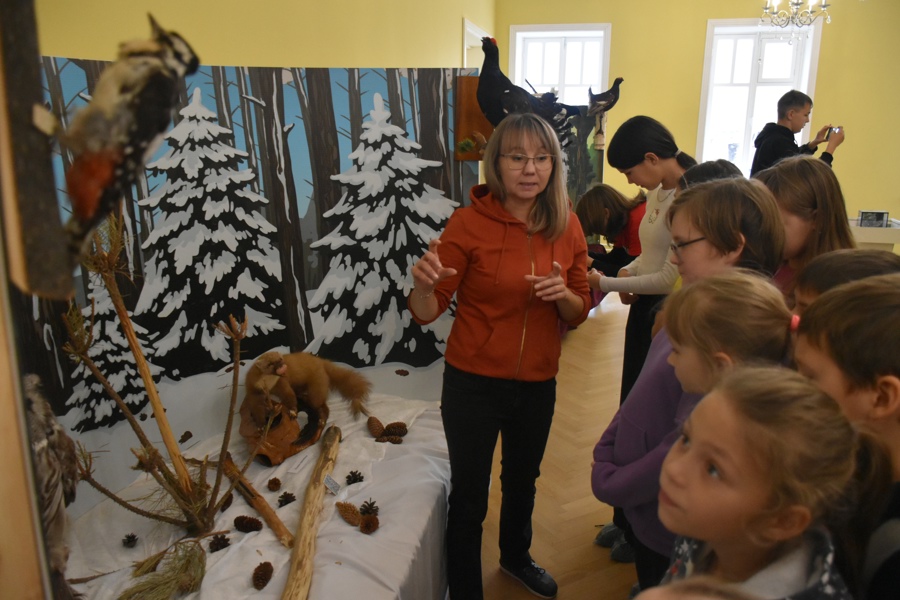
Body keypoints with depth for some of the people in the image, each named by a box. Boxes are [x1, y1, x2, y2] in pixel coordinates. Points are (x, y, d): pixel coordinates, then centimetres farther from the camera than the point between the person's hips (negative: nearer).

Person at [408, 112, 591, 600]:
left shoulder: (567, 227, -4)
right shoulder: (470, 221, -16)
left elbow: (578, 313, 4)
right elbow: (427, 312, -14)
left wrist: (564, 295, -19)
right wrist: (424, 283, -36)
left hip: (538, 384, 5)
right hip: (474, 382, -4)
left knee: (523, 479, 26)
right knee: (469, 495, 8)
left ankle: (516, 556, 55)